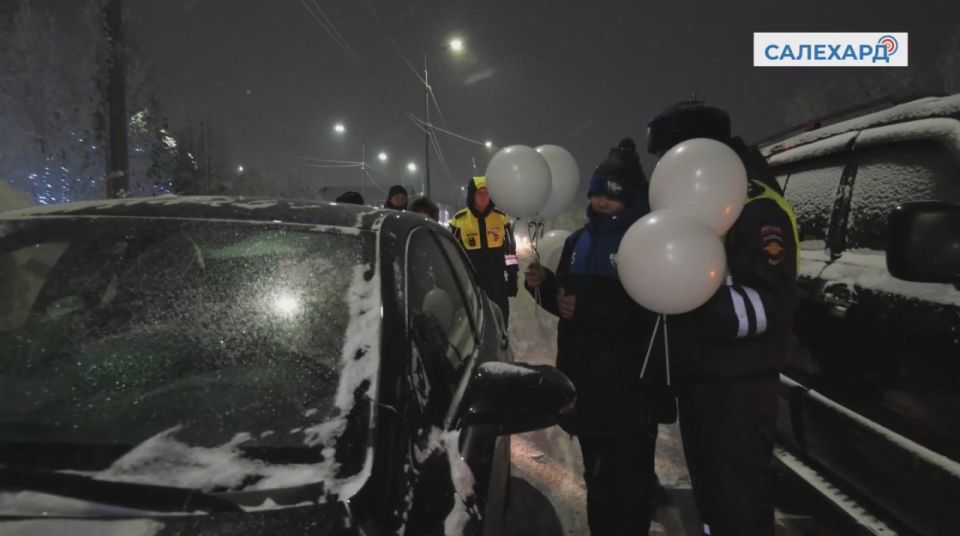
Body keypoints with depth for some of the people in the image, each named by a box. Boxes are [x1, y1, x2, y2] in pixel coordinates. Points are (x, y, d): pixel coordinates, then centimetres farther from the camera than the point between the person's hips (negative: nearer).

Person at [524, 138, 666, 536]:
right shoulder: (578, 242, 14)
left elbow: (652, 313, -19)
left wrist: (589, 310, -21)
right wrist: (543, 286, -1)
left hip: (630, 383, -6)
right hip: (585, 376, 7)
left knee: (628, 479, -1)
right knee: (597, 475, 17)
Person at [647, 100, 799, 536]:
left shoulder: (757, 209, -16)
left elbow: (772, 305, -25)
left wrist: (703, 300, -39)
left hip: (738, 385, -9)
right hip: (695, 377, 9)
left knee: (740, 501, -2)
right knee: (709, 490, 20)